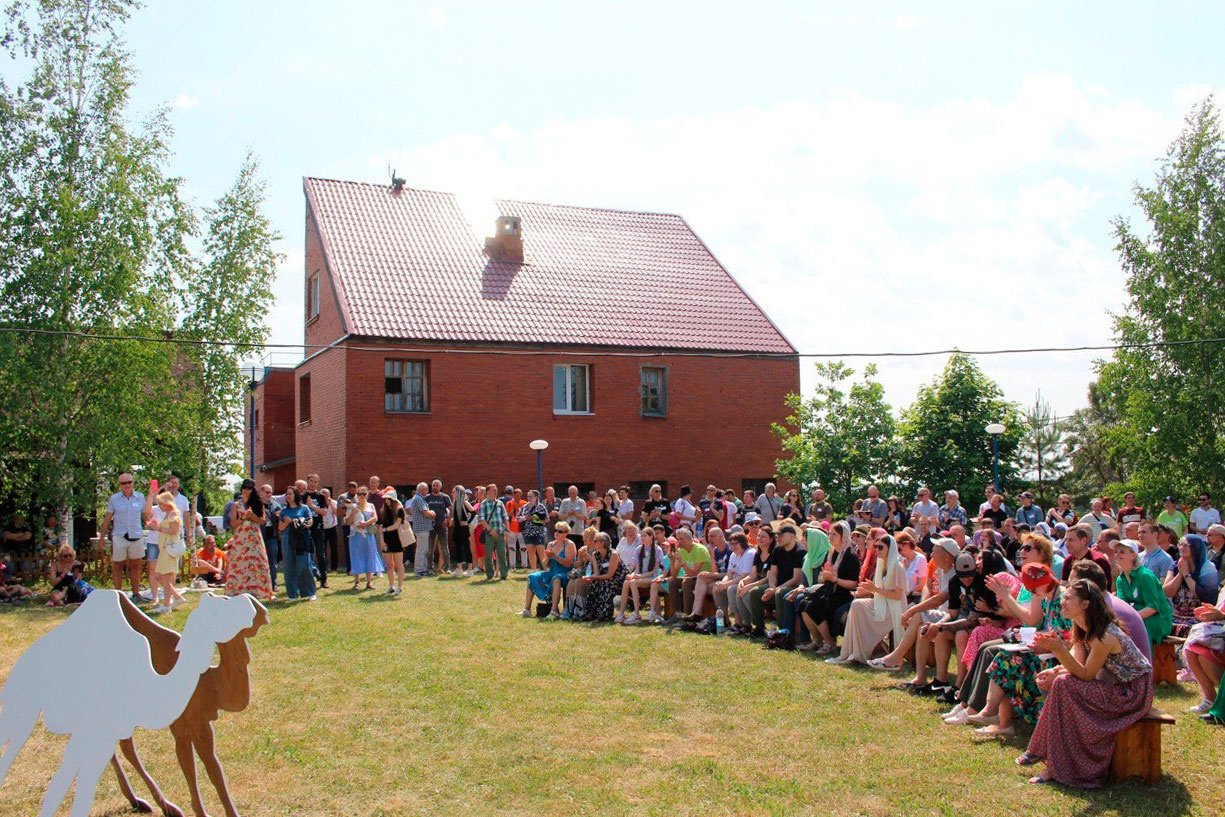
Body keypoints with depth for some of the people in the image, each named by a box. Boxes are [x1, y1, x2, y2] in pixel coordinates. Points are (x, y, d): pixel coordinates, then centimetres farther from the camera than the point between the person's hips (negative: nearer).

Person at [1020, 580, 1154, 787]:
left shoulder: (1104, 636, -26)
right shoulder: (1083, 628, 2)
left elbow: (1086, 674, -24)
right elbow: (1079, 666, -1)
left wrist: (1059, 649, -34)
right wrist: (1054, 672, -20)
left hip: (1133, 692, -9)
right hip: (1113, 685, 9)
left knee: (1064, 685, -23)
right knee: (1059, 681, -6)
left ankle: (1057, 767, -16)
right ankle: (1042, 751, -2)